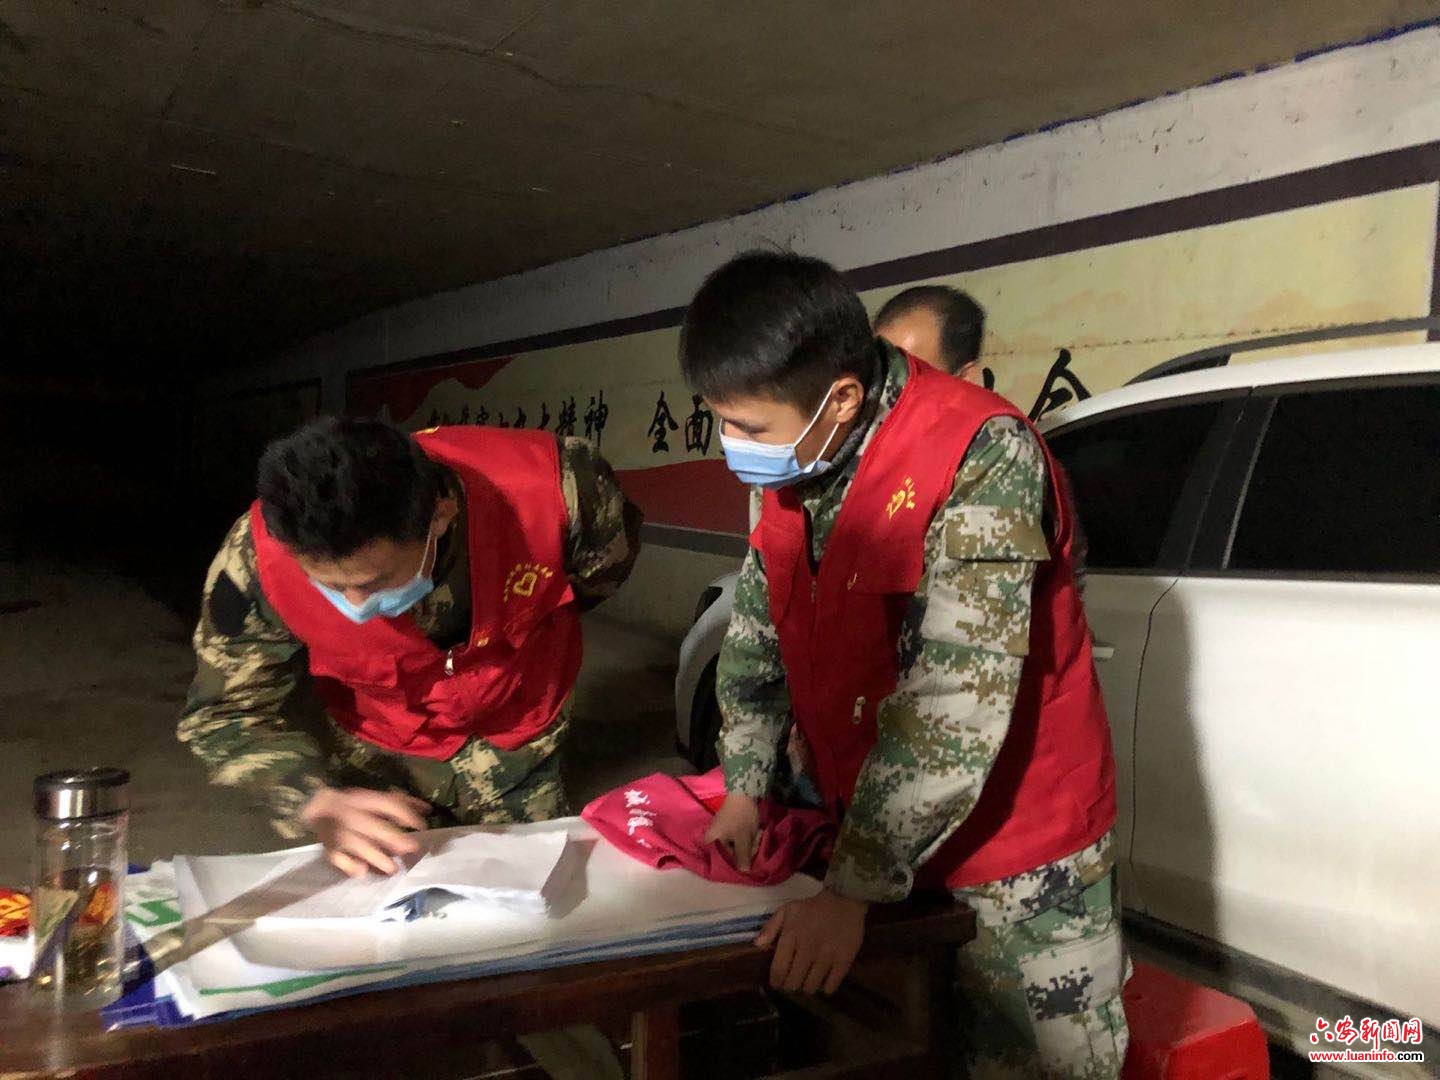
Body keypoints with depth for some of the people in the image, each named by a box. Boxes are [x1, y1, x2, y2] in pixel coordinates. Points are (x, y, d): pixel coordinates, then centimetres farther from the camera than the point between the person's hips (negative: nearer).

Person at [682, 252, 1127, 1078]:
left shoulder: (980, 457, -26)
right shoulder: (793, 467, -2)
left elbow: (952, 700, -30)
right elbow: (758, 633, 10)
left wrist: (853, 887, -27)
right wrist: (744, 787, 4)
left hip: (1020, 859, -6)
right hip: (883, 829, 7)